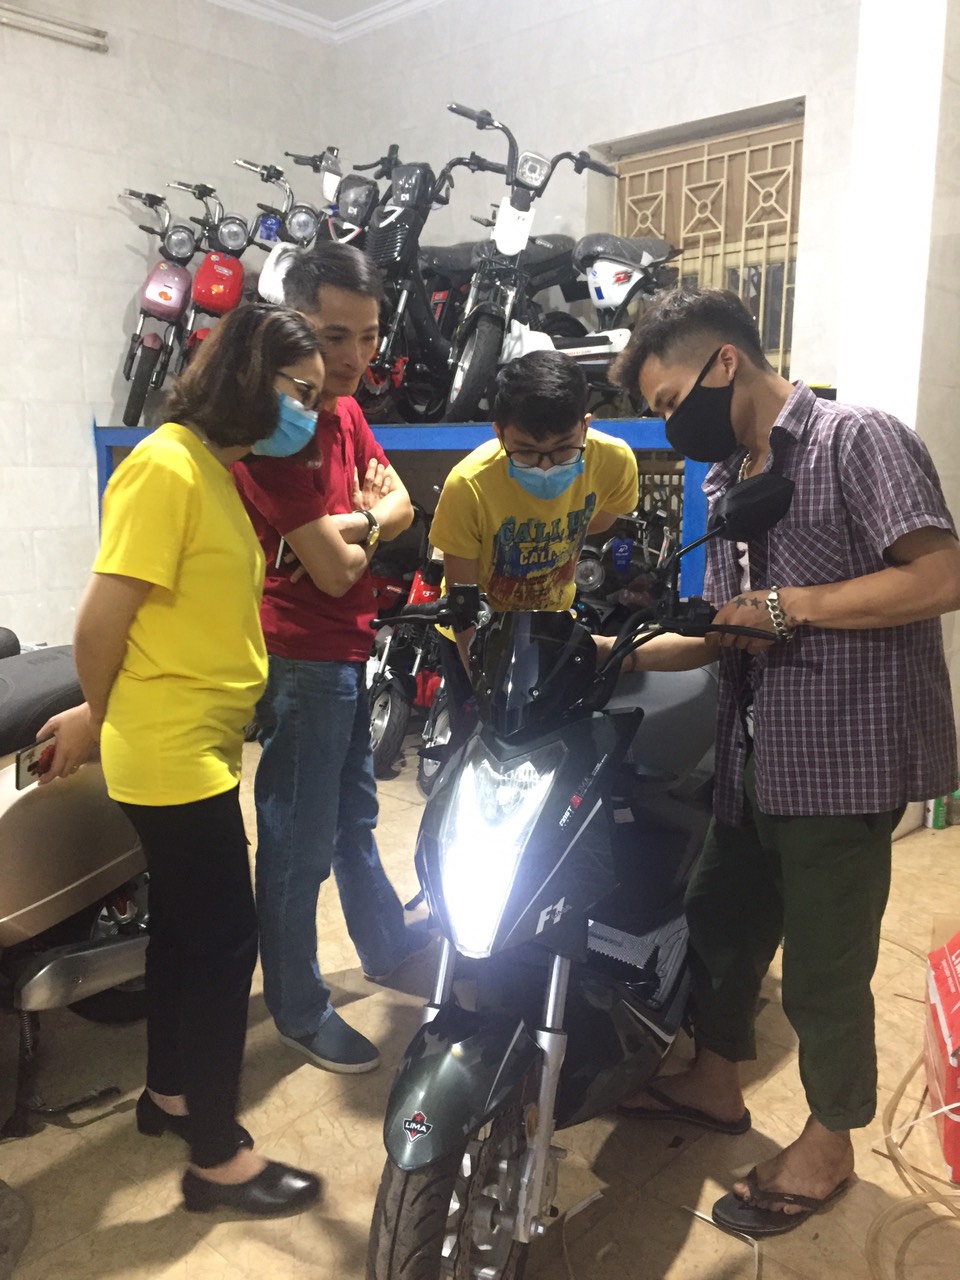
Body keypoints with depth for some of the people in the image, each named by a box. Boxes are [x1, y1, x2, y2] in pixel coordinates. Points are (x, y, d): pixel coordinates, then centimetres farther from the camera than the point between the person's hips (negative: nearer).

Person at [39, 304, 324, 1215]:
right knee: (224, 944, 0)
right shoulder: (166, 467, -19)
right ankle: (217, 1156, 17)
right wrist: (99, 716, -4)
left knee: (183, 927, 21)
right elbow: (101, 623, -21)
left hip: (197, 750, 10)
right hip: (174, 757, -10)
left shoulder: (214, 470, 12)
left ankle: (168, 1092, 41)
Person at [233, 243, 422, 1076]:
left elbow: (400, 505, 7)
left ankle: (388, 946, 44)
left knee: (355, 817, 24)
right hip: (301, 657, -10)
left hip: (347, 649, 10)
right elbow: (333, 569, -23)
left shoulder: (343, 408, 7)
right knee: (302, 845, 4)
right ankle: (299, 1010, 22)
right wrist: (367, 520, -3)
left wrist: (356, 520, -14)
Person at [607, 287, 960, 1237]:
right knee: (720, 918, 21)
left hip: (843, 758, -8)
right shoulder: (727, 482, 14)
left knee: (823, 965, 6)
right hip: (755, 755, 9)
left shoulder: (858, 440, -11)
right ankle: (714, 1082, 45)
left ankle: (827, 1146, 31)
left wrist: (788, 605, -19)